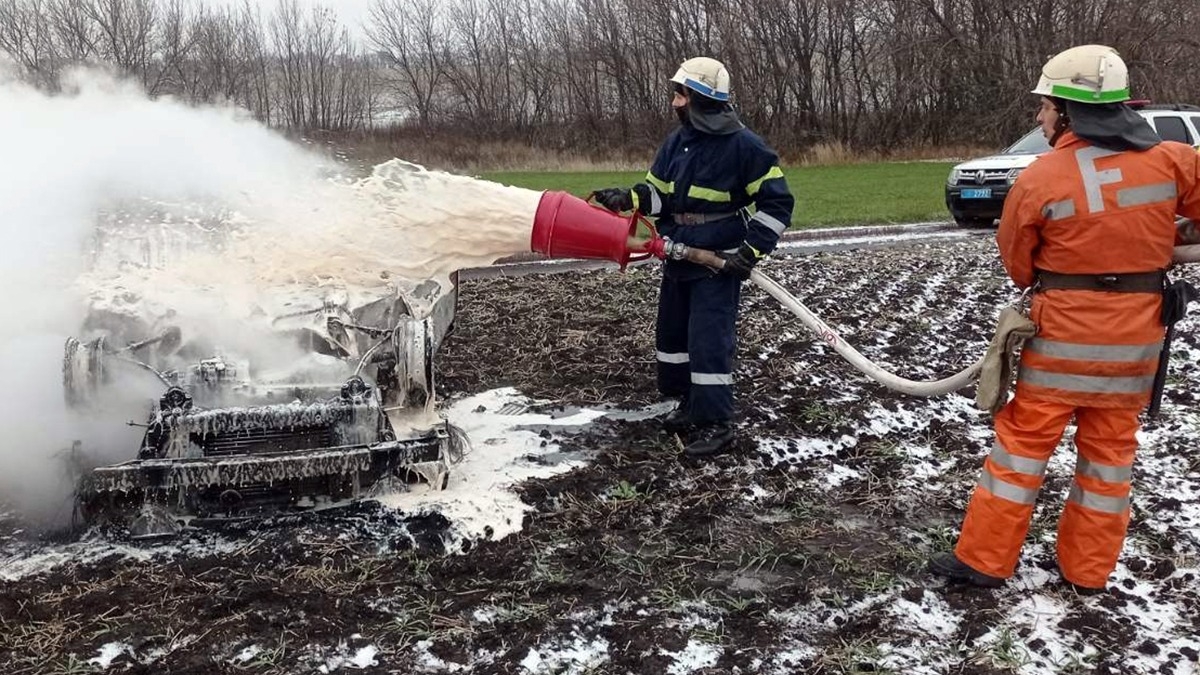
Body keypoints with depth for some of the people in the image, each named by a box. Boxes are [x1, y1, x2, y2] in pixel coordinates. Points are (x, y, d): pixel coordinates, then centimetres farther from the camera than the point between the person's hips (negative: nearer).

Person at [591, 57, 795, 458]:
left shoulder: (744, 145, -15)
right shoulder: (677, 142, 5)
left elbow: (776, 203, -12)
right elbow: (658, 194, 10)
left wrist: (752, 250, -19)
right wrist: (627, 199, -9)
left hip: (719, 264, -8)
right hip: (679, 258, 8)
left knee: (709, 339, -10)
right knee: (672, 332, 15)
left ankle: (715, 424, 1)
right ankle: (691, 404, 31)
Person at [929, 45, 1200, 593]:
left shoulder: (1040, 178, -13)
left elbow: (1017, 264, -1)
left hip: (1064, 336, -4)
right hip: (1136, 338, 4)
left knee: (1023, 442, 6)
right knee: (1109, 448, 14)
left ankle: (984, 558, 13)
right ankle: (1088, 570, 25)